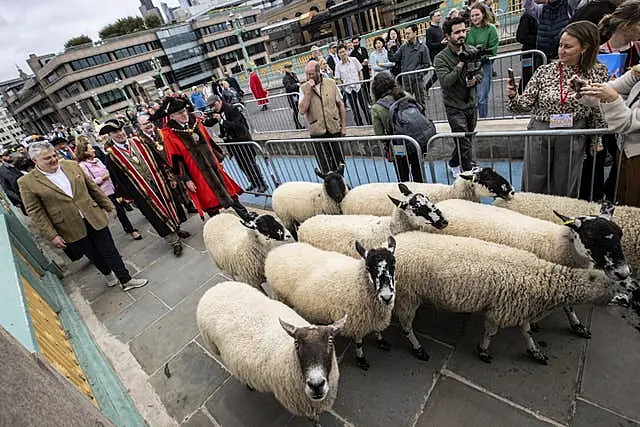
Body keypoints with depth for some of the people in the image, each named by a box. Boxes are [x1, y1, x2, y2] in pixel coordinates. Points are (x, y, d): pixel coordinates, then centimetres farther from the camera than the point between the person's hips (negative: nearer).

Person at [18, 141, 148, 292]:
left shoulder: (72, 165, 2)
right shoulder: (27, 182, -7)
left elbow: (93, 187, 9)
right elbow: (35, 212, -6)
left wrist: (108, 205, 10)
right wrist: (52, 236, -9)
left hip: (94, 218, 2)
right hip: (71, 228, -2)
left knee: (110, 251, 5)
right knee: (94, 256, 13)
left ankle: (126, 281, 14)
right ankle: (109, 275, 35)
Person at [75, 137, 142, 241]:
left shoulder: (96, 160, 10)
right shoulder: (82, 165, -12)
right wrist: (102, 178, -17)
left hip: (112, 189, 7)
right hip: (104, 192, -7)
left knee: (121, 208, 13)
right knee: (119, 210, -5)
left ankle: (127, 228, 28)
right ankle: (131, 230, 4)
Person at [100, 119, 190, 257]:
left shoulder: (137, 142, 2)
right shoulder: (111, 156, -9)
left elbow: (154, 160, 7)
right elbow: (118, 181, -5)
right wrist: (127, 197, -5)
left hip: (158, 183, 4)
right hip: (141, 192, -3)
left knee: (169, 205, 16)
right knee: (157, 215, 7)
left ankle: (176, 229, 39)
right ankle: (174, 241, 18)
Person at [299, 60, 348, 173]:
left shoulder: (331, 83, 1)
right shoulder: (304, 89, -1)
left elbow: (340, 104, 8)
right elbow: (302, 110, -13)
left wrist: (343, 126, 5)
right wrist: (308, 91, -18)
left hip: (334, 129, 1)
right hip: (317, 133, -1)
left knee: (339, 163, 11)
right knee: (325, 167, 0)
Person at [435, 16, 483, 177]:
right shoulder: (441, 58, -11)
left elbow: (480, 73, 13)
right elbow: (445, 81, -24)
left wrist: (475, 79, -9)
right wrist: (461, 64, -24)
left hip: (472, 104, 6)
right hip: (455, 107, -6)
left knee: (465, 141, 18)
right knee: (464, 144, -8)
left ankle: (454, 164, 41)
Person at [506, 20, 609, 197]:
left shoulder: (598, 73, 1)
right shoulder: (544, 71, -2)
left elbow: (599, 111, 6)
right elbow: (526, 104, -3)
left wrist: (596, 140, 7)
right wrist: (513, 96, -21)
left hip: (573, 139, 0)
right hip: (539, 134, 0)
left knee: (564, 189, 10)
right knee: (533, 188, 6)